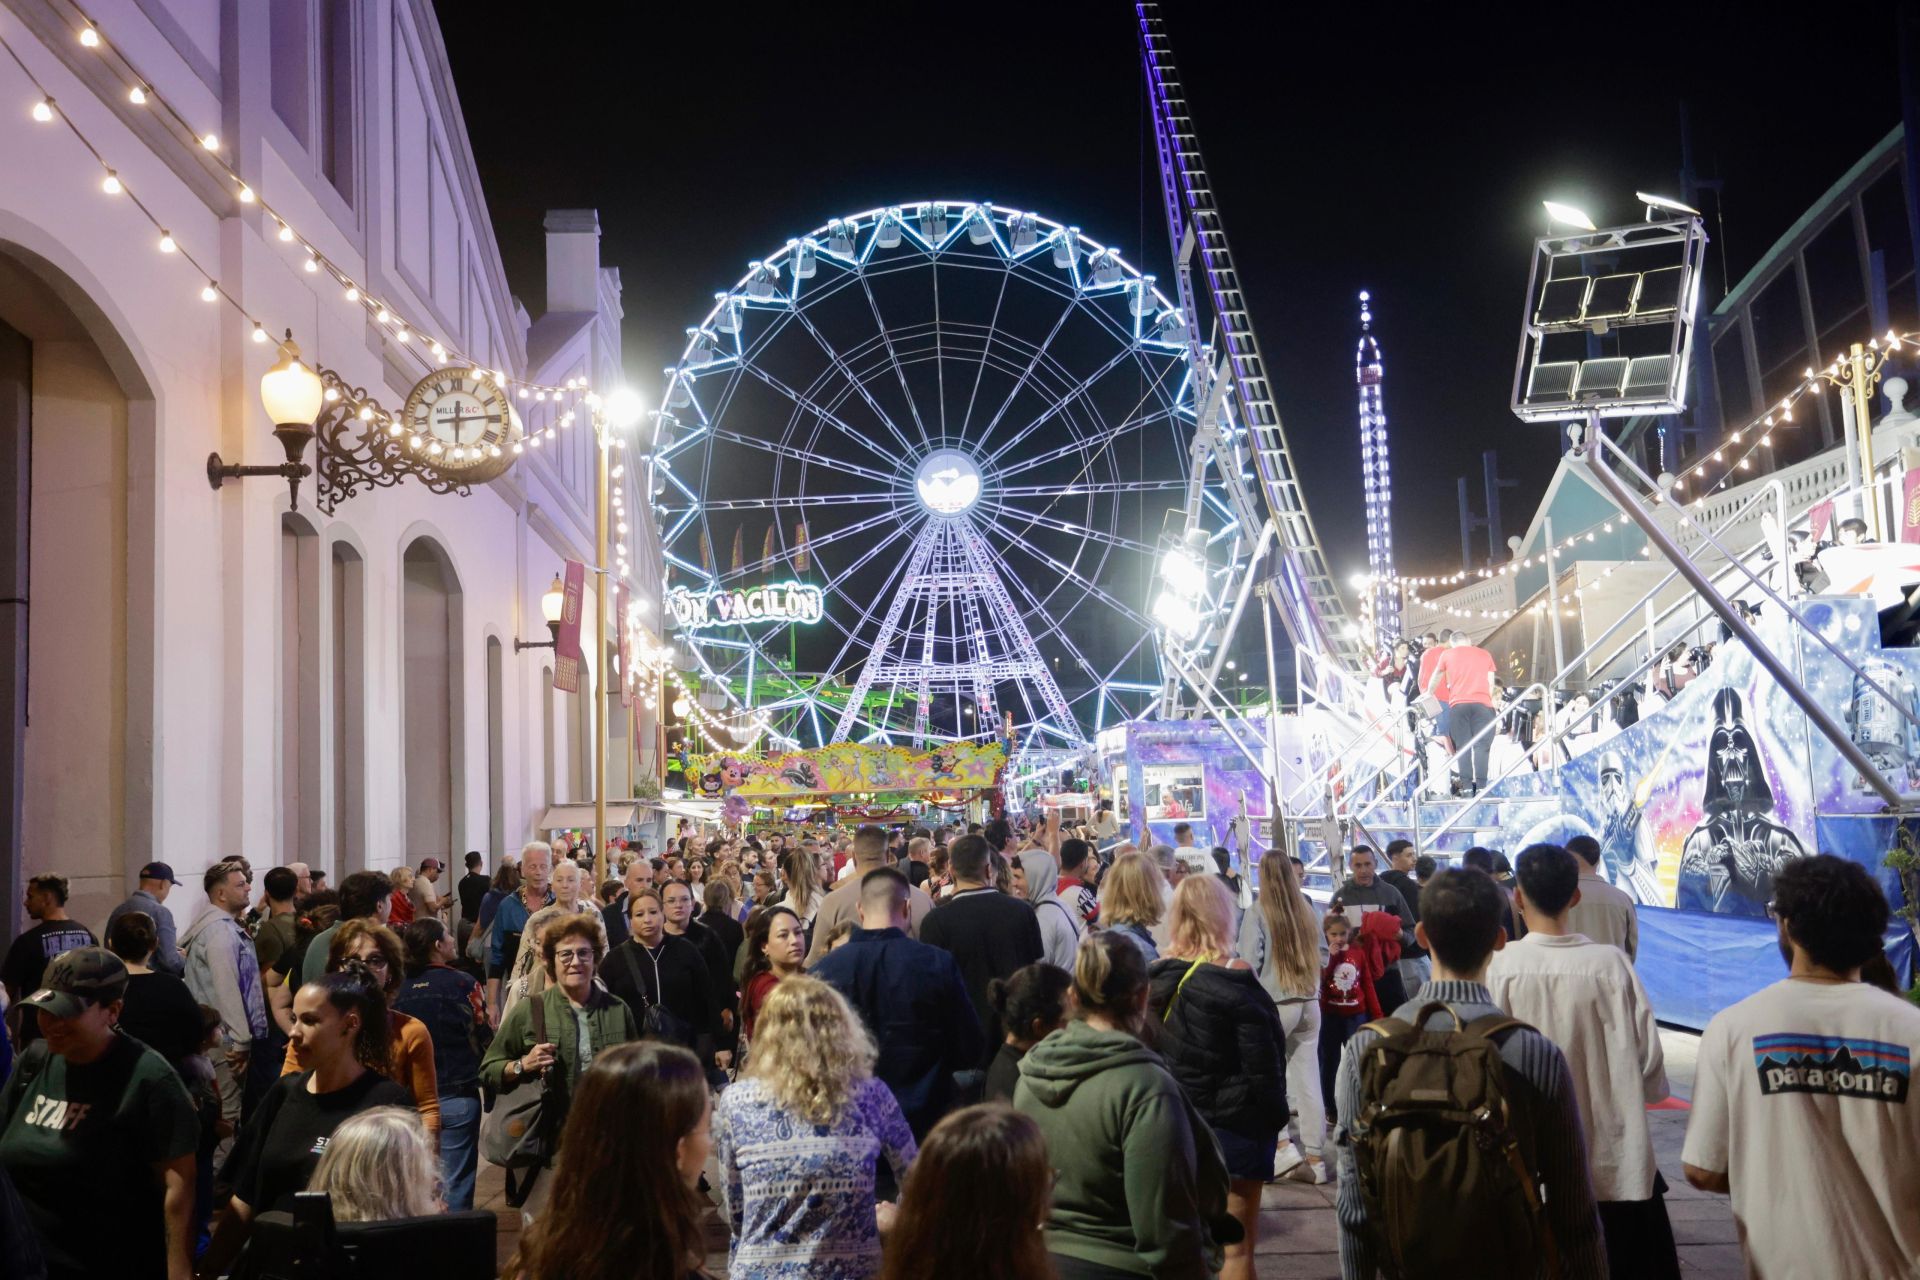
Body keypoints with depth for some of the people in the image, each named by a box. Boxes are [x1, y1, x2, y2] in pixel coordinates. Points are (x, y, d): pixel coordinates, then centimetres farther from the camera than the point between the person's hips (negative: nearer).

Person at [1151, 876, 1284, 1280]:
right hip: (1234, 1123, -5)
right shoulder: (1234, 983, -16)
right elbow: (1263, 1065, -13)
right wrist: (1276, 1117, 0)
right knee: (1237, 1247, 4)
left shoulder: (1157, 979, -2)